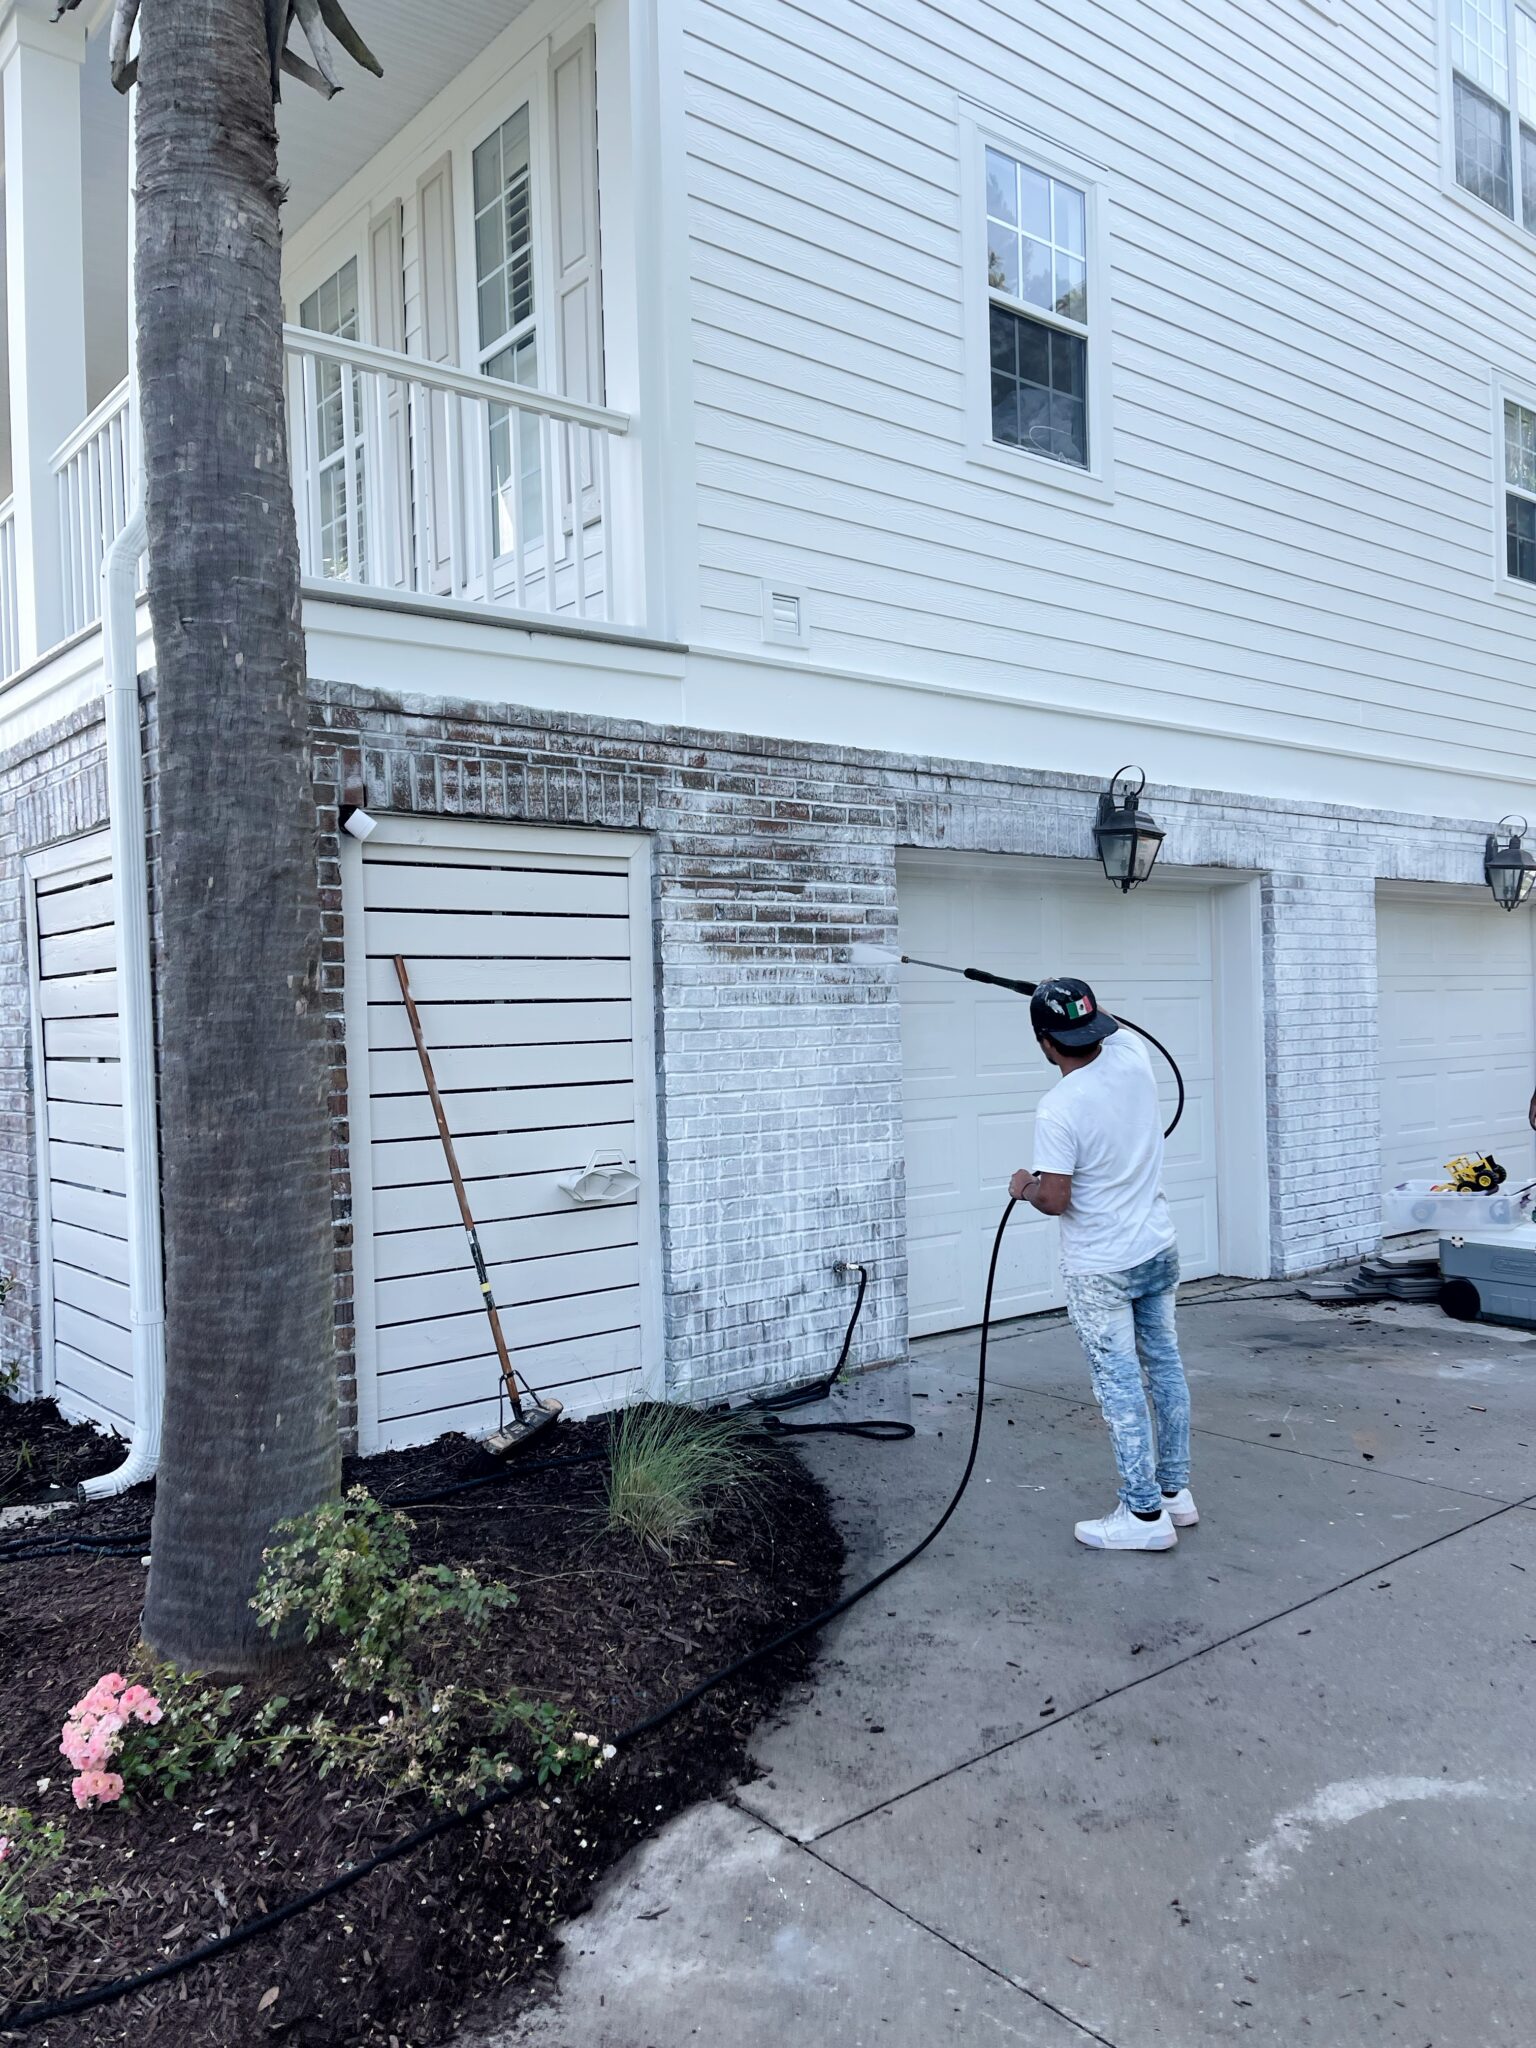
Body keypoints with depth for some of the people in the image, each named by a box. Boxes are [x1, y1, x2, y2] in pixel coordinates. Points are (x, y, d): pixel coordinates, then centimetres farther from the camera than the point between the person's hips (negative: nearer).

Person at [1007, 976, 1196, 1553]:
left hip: (1100, 1271, -7)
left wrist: (1024, 1187, -2)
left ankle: (1145, 1514, 11)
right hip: (1158, 1250, 7)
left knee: (1120, 1387, 2)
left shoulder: (1058, 1111, -25)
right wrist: (1077, 1005, 32)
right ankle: (1175, 1490, 30)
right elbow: (1110, 1029, 18)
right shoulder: (1132, 1053, -7)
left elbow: (1053, 1200, -22)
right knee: (1166, 1368, 16)